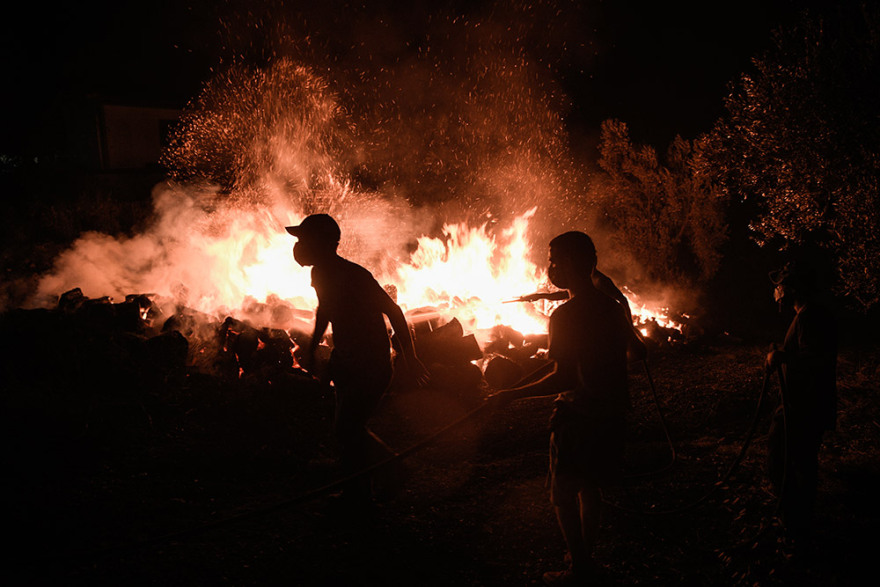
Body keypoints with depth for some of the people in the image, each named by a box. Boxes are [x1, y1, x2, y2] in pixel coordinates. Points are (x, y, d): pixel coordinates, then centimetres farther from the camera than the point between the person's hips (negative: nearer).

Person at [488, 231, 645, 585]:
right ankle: (587, 558, 32)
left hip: (578, 417, -8)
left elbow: (564, 378, -25)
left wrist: (512, 395, -20)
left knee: (564, 494, 7)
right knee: (589, 487, 22)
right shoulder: (612, 307, 4)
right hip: (611, 412, 8)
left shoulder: (566, 315, -20)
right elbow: (637, 352, 16)